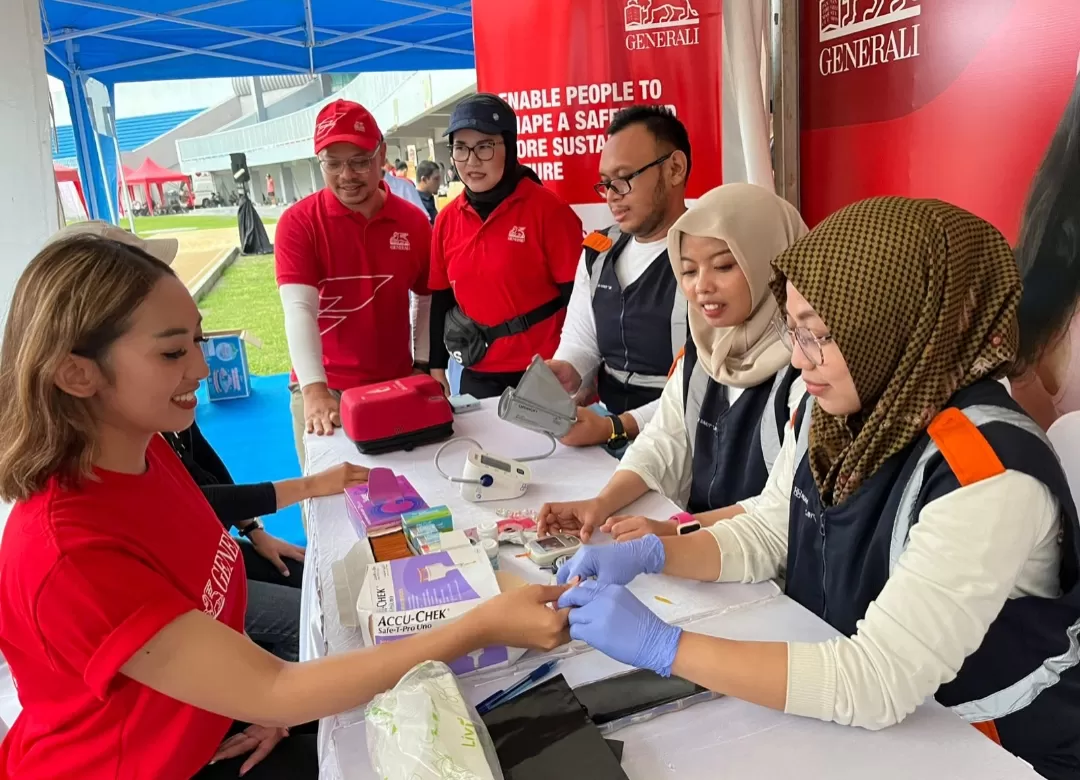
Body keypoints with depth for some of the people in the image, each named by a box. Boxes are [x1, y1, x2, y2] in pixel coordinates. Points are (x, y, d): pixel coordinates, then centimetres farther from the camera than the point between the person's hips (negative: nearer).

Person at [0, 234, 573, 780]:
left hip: (207, 724, 6)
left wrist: (271, 699, -13)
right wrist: (482, 628, -38)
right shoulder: (68, 555, -35)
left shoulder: (144, 449, -9)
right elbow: (271, 694, -35)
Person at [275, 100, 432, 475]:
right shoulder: (298, 223, -10)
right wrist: (314, 389, -31)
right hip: (326, 391, -2)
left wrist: (424, 365, 2)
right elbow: (299, 309, -20)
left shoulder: (413, 221, 0)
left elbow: (429, 300, 9)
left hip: (397, 386, 3)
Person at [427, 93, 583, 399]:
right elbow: (441, 299, 11)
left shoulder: (548, 209, -11)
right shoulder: (447, 219, 4)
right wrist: (437, 366, 12)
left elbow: (576, 295, -10)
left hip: (544, 373, -4)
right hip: (477, 377, 5)